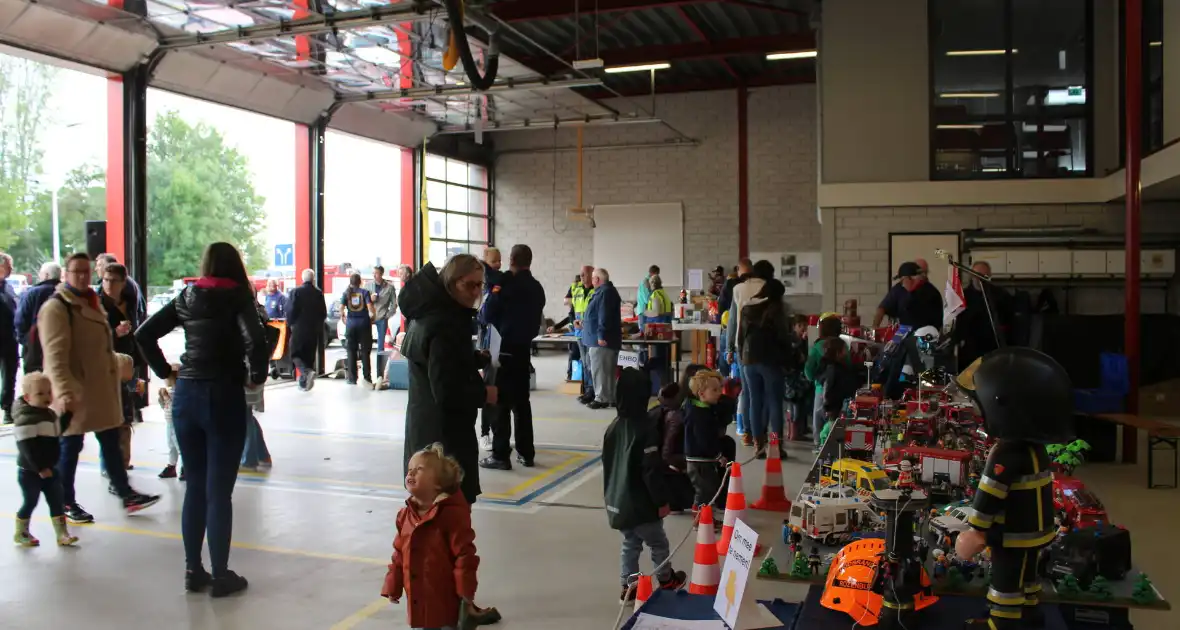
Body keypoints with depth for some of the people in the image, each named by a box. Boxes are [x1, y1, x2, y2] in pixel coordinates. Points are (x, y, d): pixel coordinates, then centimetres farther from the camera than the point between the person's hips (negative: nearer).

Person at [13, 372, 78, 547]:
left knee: (56, 501, 7)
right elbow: (27, 448, -25)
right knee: (30, 502, 6)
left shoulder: (50, 414, 7)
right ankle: (21, 533, 26)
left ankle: (62, 533, 12)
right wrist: (40, 468, -24)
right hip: (30, 472, -7)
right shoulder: (25, 419, -20)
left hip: (49, 470, 7)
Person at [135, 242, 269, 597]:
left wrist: (165, 371, 9)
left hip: (186, 395, 5)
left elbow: (144, 334, 6)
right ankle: (220, 575, 10)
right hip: (224, 397, -5)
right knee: (219, 490, 2)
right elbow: (255, 341, -23)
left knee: (195, 485, 15)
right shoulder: (238, 298, -7)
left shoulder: (187, 297, 7)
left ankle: (193, 571, 22)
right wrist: (257, 377, -8)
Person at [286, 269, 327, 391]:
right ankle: (304, 382, 14)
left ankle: (307, 372, -21)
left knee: (296, 354, 5)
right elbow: (324, 313, 1)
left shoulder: (296, 291, -9)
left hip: (299, 329, -3)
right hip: (314, 330, 3)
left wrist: (290, 324, 6)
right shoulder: (319, 293, 0)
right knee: (309, 356, 11)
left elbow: (291, 310, -11)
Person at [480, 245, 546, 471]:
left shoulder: (505, 282, -11)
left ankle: (500, 455, -3)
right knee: (522, 401, 13)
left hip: (503, 349, -6)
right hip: (523, 349, 6)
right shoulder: (537, 287, 8)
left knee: (501, 402, -3)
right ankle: (526, 453, 16)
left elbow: (488, 313, -11)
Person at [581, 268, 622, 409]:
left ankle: (602, 398, -4)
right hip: (605, 338, 11)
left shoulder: (605, 292, -17)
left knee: (599, 369, -7)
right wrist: (584, 321, 36)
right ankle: (610, 397, 16)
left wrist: (601, 335, -26)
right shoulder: (607, 291, 18)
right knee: (607, 369, 12)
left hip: (601, 339, -11)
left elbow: (604, 316, -24)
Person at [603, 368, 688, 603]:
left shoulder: (614, 426, 3)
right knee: (658, 542, 14)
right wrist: (662, 500, -13)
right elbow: (652, 470, -22)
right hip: (641, 503, -7)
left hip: (617, 501, 7)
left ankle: (628, 586, 19)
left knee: (630, 543, 18)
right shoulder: (646, 427, -21)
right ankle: (666, 580, 32)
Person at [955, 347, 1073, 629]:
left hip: (1014, 536, -9)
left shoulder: (1007, 455, -31)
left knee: (1006, 582, 7)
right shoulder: (1035, 447, 1)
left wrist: (975, 531, -17)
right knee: (1025, 576, 27)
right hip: (1034, 530, 9)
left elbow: (989, 495, -27)